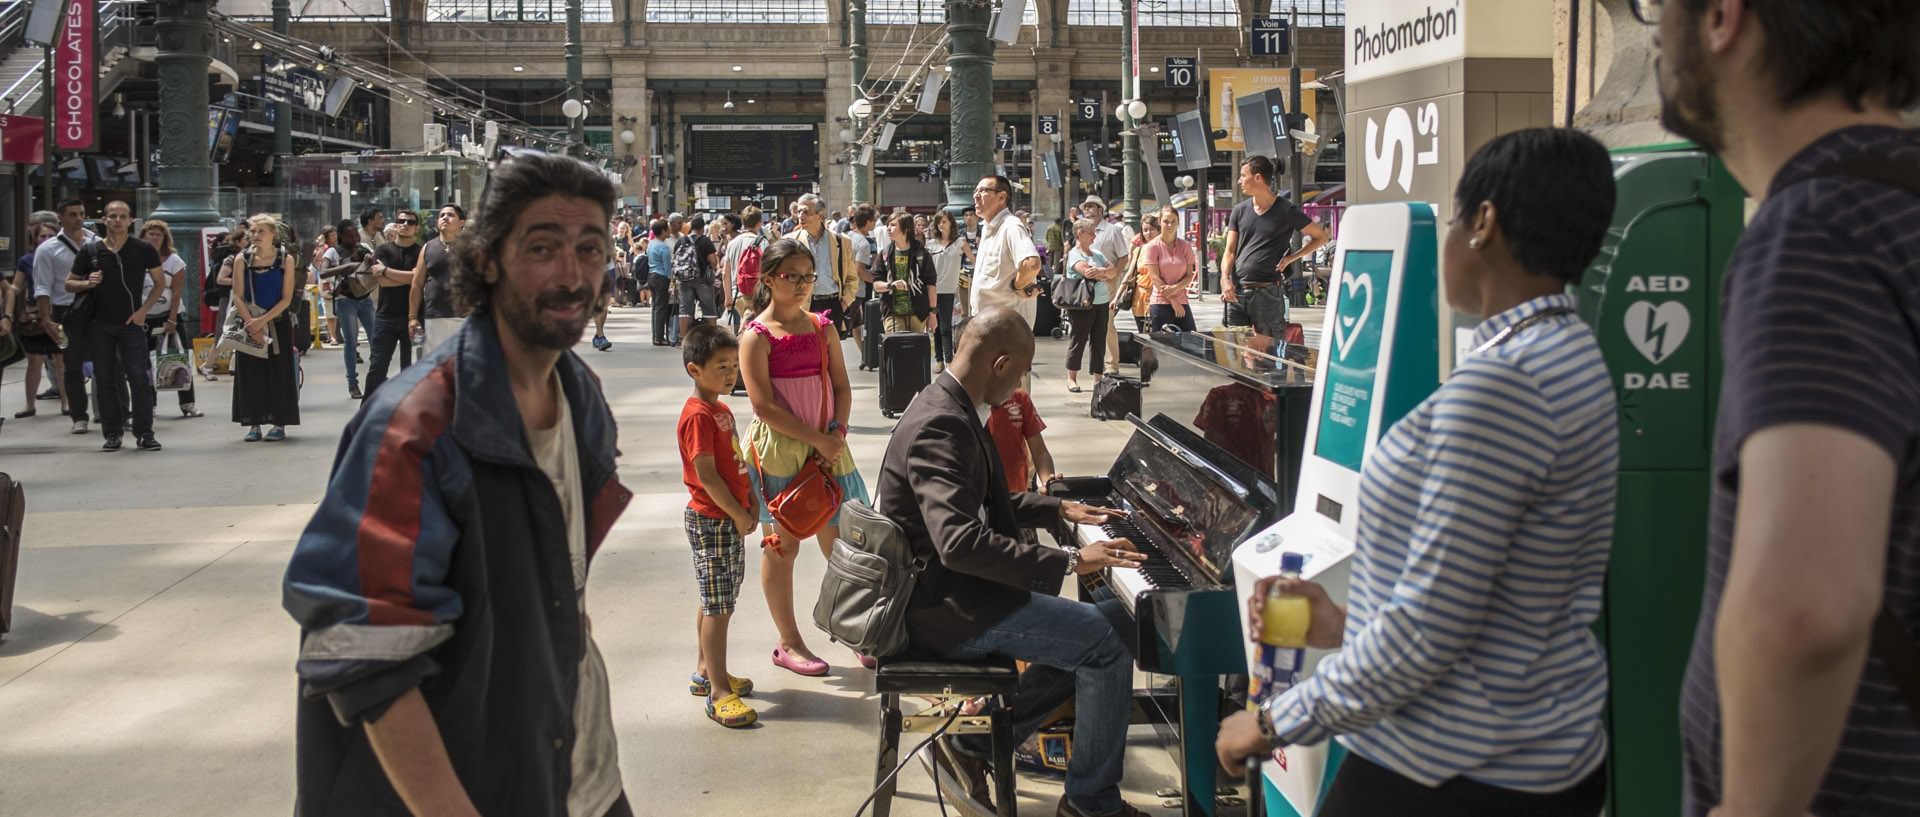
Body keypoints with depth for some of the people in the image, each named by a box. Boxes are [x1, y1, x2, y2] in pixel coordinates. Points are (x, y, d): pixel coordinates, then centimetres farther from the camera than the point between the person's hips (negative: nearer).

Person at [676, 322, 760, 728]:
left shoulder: (722, 410, 14)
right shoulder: (698, 416, -17)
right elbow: (706, 474, -20)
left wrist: (750, 503, 6)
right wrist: (738, 514, -16)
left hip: (731, 518, 10)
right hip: (711, 521, -10)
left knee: (716, 600, 17)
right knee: (718, 606, -8)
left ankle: (705, 671, 29)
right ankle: (718, 692, -4)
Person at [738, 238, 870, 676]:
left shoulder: (822, 327, 8)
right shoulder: (757, 336, -8)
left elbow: (841, 386, 9)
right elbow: (764, 405, -14)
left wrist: (837, 433, -8)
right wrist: (818, 440, -15)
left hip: (826, 446, 5)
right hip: (777, 451, -5)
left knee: (838, 542, 8)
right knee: (782, 546, 4)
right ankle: (789, 643, 16)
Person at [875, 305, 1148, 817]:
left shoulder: (950, 408, 10)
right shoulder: (941, 425, -23)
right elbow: (959, 541, -34)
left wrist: (1057, 509, 21)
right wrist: (1068, 562, -32)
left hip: (951, 592, 11)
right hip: (947, 607, -11)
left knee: (1087, 639, 11)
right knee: (1107, 644, -12)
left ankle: (973, 746, 13)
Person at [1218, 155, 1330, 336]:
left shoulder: (1286, 211, 0)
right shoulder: (1240, 211, 12)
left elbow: (1321, 237, 6)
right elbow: (1229, 250, 11)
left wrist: (1291, 257, -4)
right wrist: (1225, 279, -6)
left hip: (1268, 292, -4)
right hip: (1236, 291, 4)